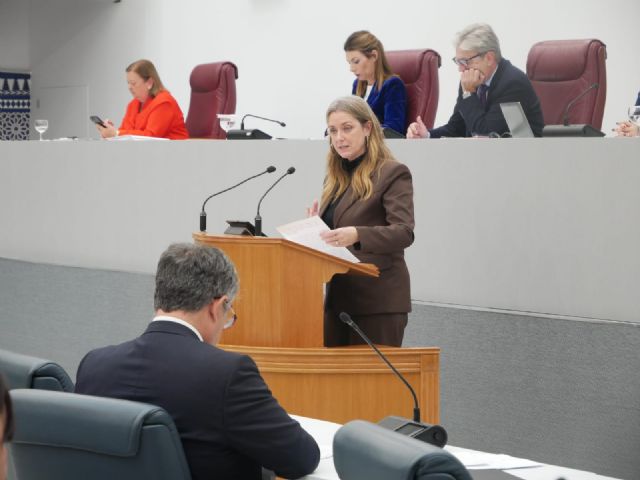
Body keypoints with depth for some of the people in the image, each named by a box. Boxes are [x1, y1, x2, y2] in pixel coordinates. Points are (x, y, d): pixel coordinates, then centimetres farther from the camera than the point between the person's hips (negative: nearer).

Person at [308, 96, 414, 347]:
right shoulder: (335, 177, 17)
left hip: (377, 300, -7)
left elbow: (404, 232, -17)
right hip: (336, 298, 7)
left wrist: (357, 235, -33)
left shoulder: (393, 173, -5)